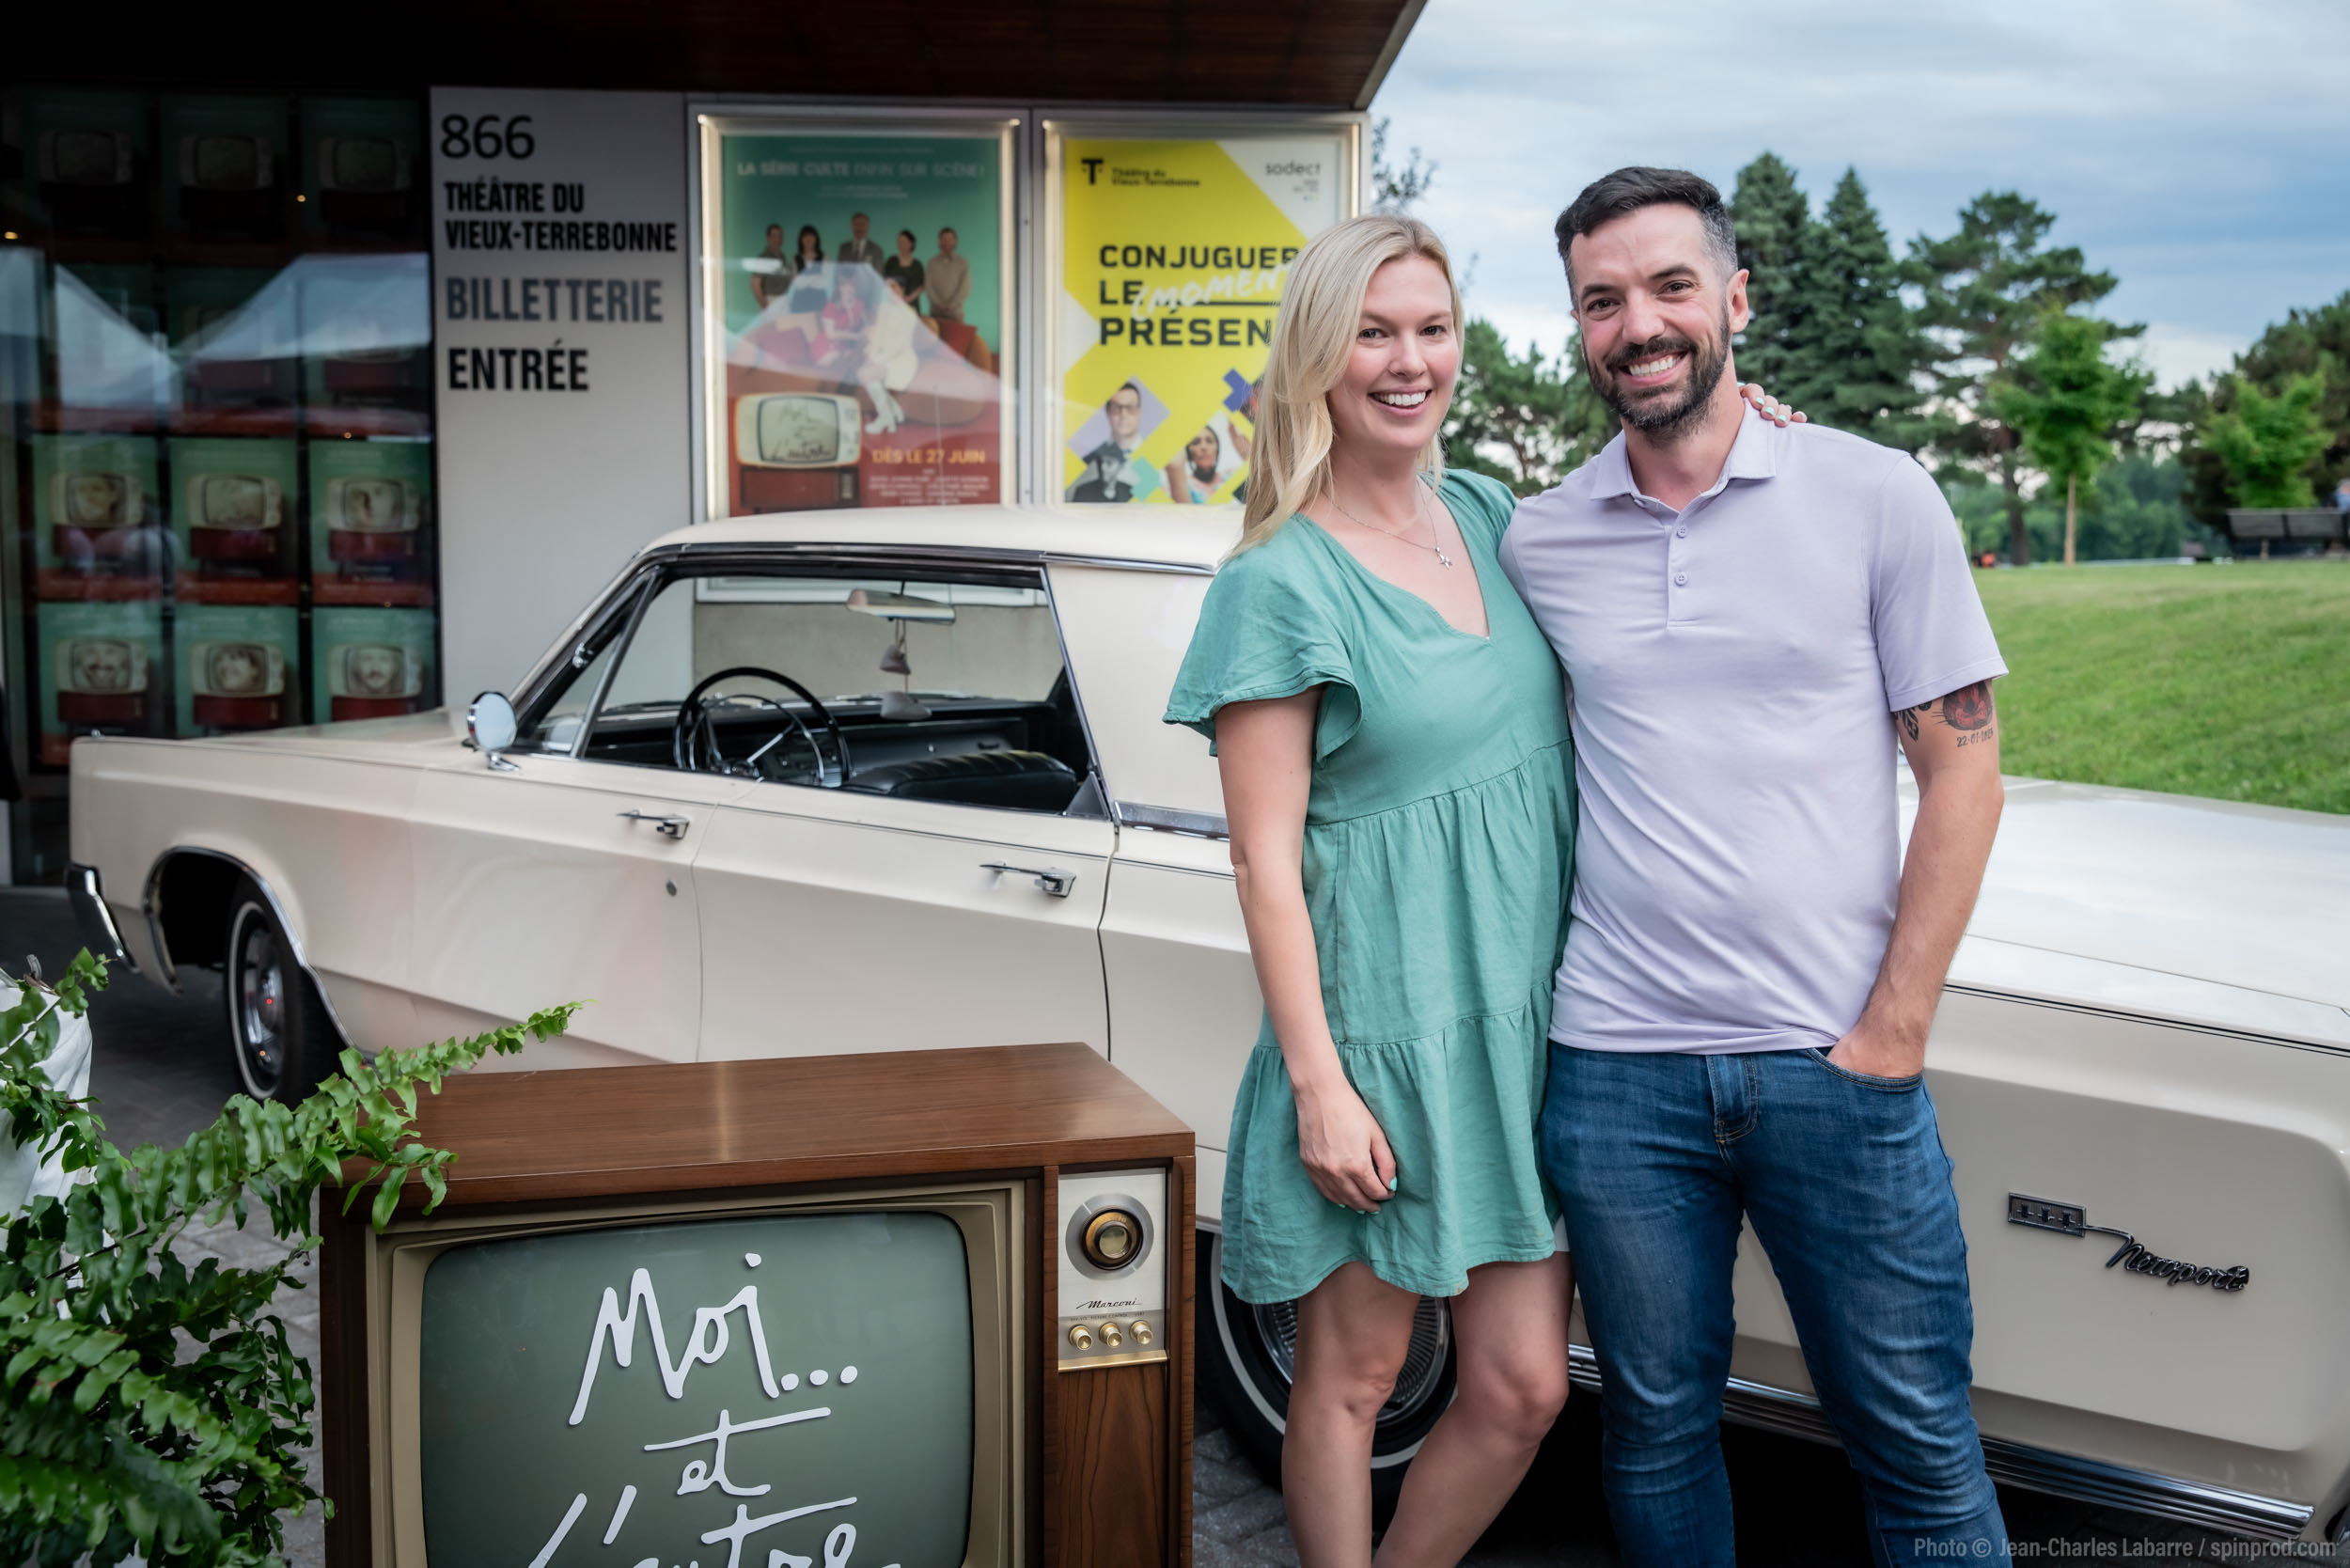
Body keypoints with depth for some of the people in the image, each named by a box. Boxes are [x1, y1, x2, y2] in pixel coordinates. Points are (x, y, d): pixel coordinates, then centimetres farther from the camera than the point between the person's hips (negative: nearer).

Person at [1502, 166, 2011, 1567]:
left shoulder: (1878, 498, -2)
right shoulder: (1537, 543, 5)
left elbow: (1962, 768, -1)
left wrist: (1893, 1030, -8)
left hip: (1838, 1066, -2)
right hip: (1615, 1069, 2)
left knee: (1916, 1446, 7)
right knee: (1658, 1429, 15)